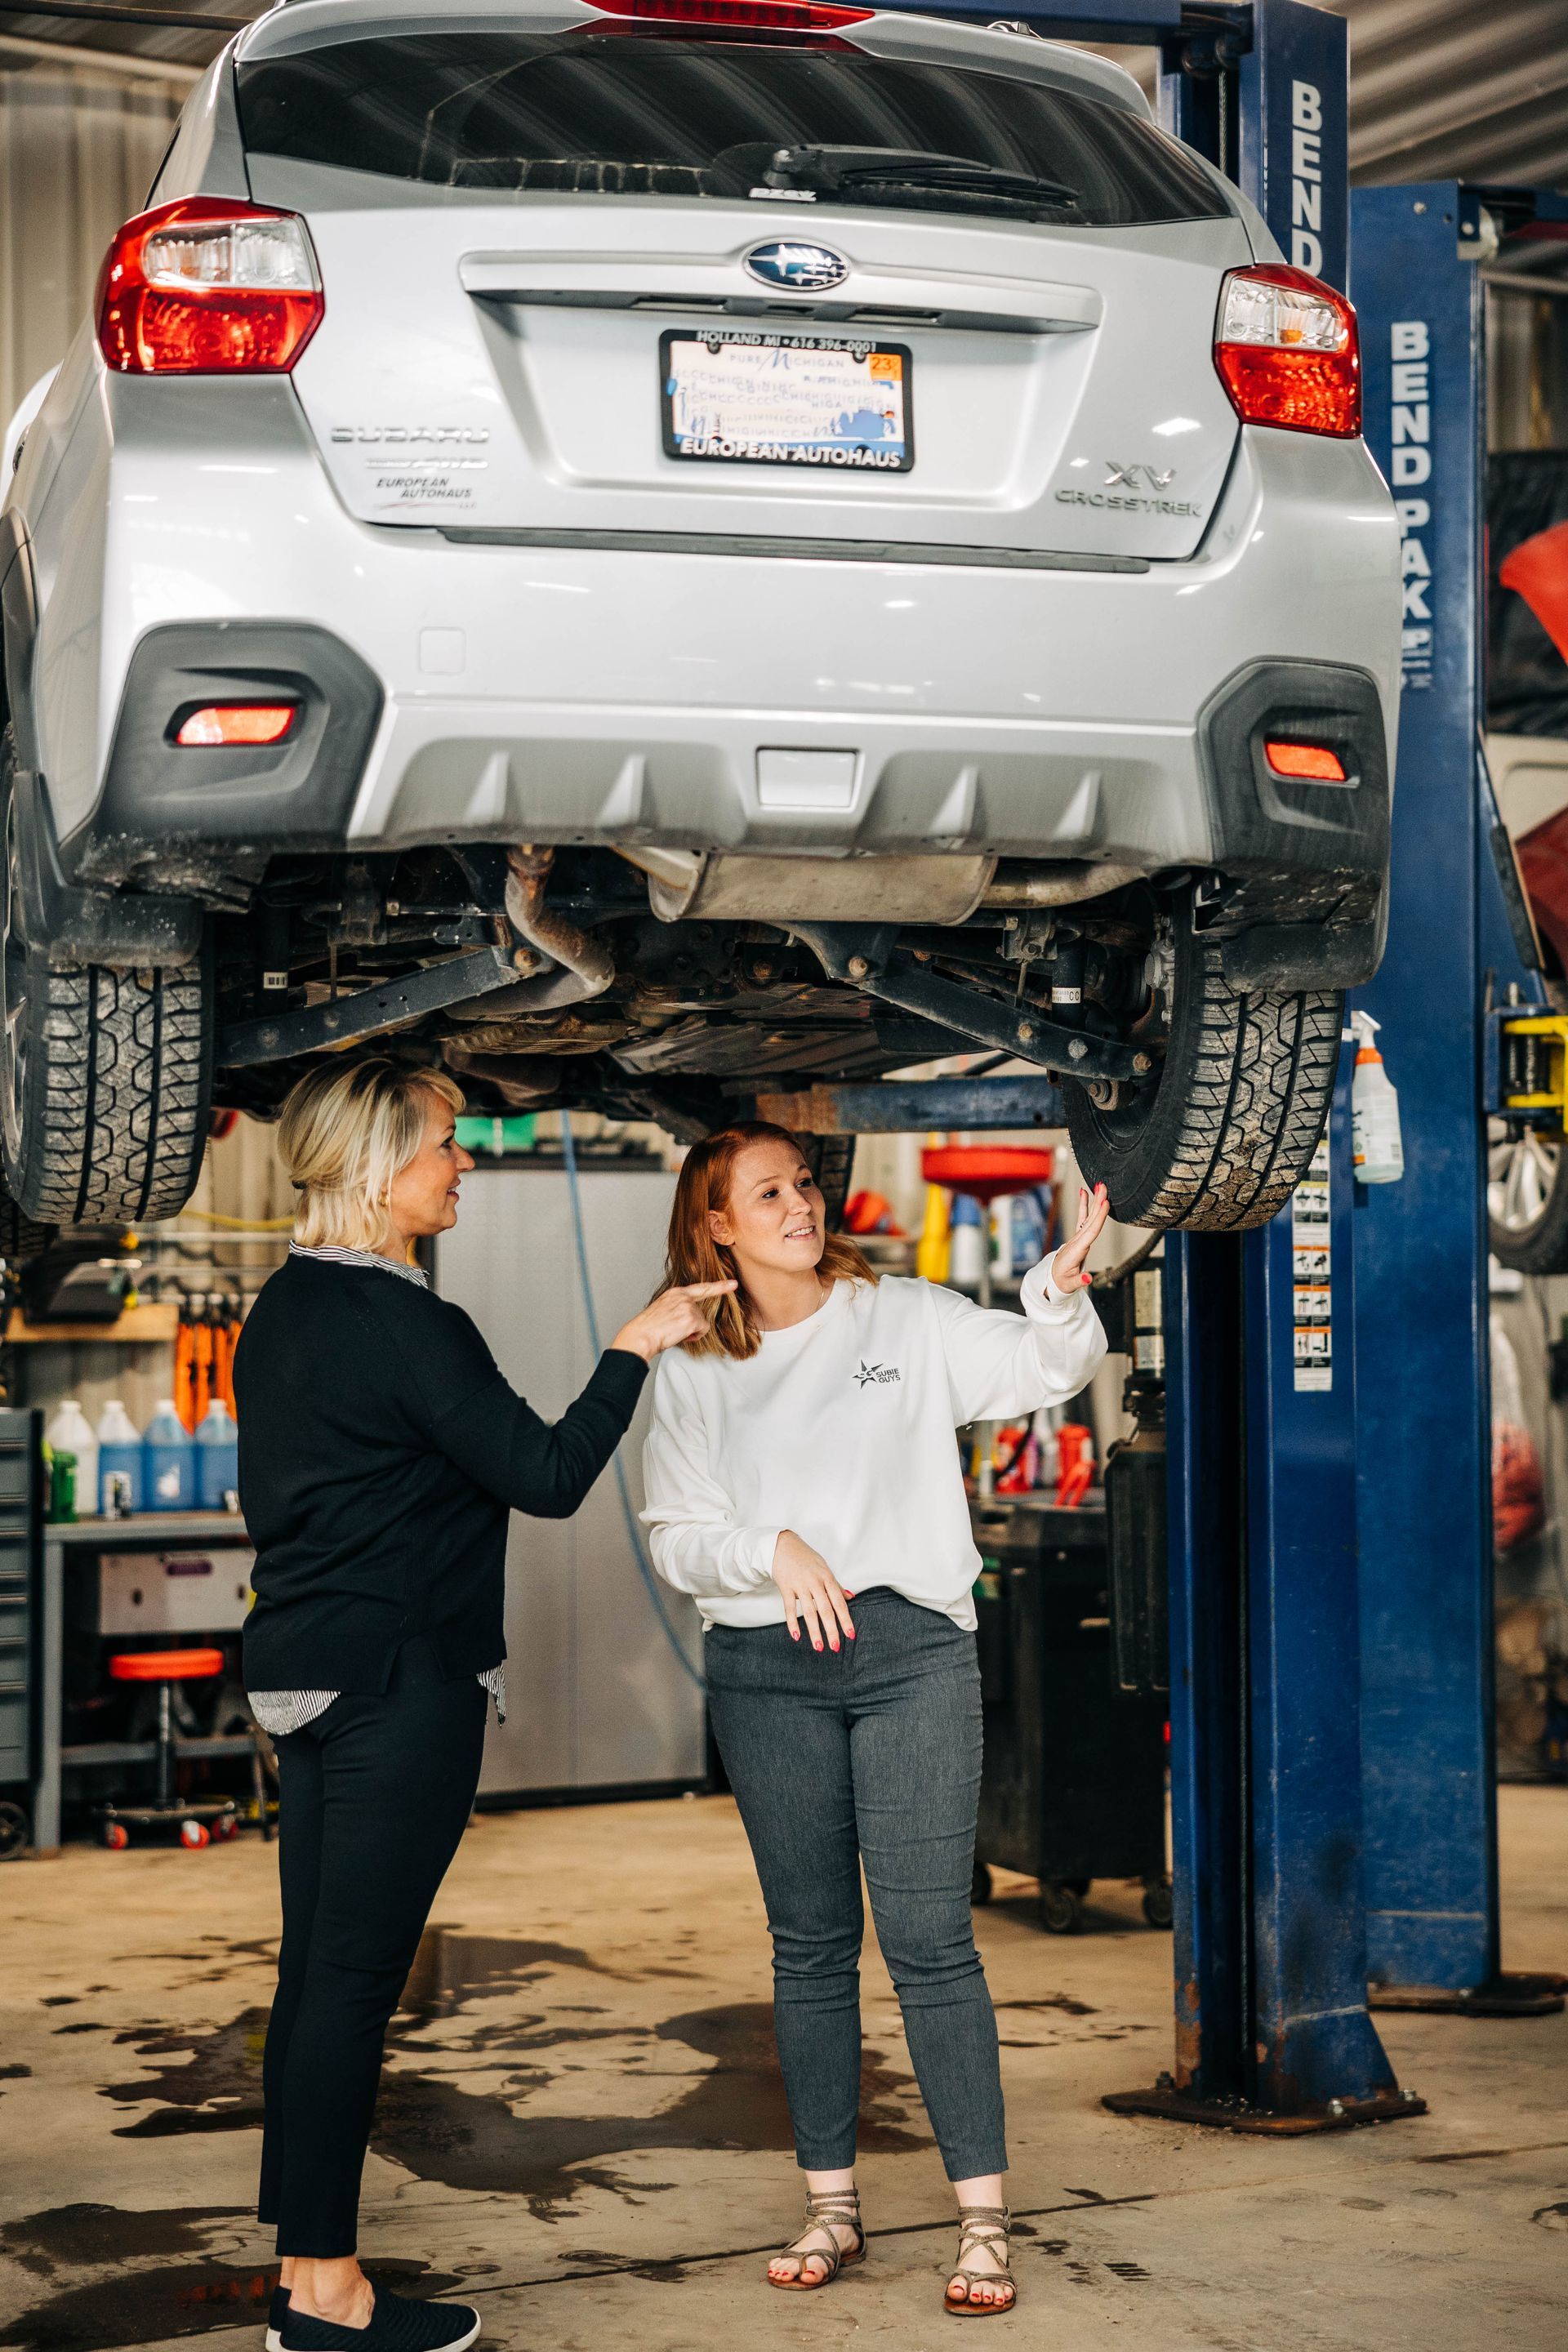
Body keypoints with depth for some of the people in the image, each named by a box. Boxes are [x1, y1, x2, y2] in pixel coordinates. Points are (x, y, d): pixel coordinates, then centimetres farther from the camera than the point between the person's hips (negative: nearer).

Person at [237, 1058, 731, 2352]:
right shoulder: (406, 1323, -16)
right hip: (401, 1685, -9)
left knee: (316, 1975, 11)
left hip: (306, 1673, 9)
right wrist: (634, 1348, -7)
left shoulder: (283, 1310, 13)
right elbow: (548, 1476, -15)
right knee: (353, 1979, -4)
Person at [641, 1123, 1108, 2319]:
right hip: (763, 1669, 2)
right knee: (810, 1942, 9)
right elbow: (678, 1533, 4)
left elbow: (1038, 1370, -5)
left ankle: (984, 2220, 0)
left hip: (910, 1648, -2)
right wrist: (774, 1550, -13)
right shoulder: (693, 1369, 7)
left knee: (930, 1935, -6)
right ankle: (832, 2208, 20)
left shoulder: (905, 1320, 4)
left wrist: (1062, 1290, -25)